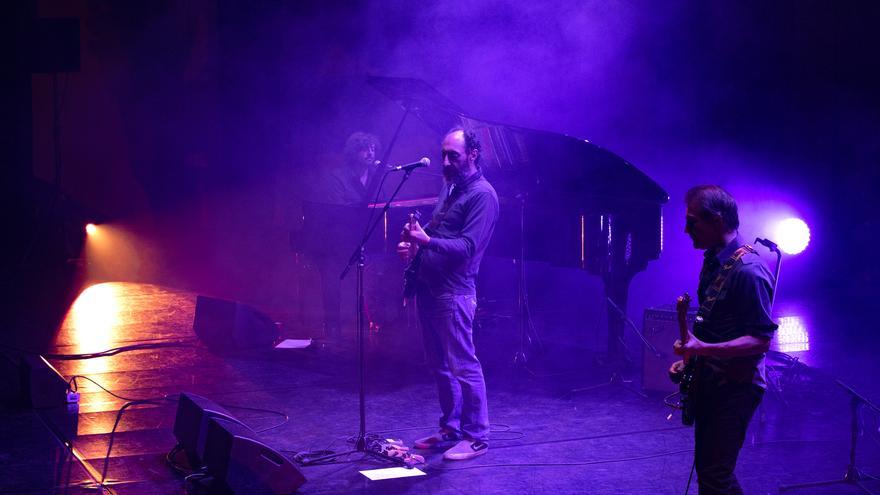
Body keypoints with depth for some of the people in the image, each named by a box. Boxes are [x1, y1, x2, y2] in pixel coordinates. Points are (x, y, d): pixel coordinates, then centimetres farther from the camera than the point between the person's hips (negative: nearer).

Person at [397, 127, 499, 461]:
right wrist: (414, 244, 7)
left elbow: (467, 246, -19)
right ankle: (451, 429, 25)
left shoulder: (482, 195, -10)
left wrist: (427, 240, -31)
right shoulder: (450, 187, 18)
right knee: (439, 366, 14)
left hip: (453, 292, -9)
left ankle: (476, 437, 2)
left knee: (463, 365, -5)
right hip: (428, 288, 9)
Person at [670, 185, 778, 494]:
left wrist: (704, 349, -31)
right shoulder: (711, 262, 8)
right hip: (710, 382, 10)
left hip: (736, 388, -9)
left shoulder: (747, 271, -22)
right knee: (706, 467, 17)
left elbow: (761, 340, -23)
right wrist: (689, 357, 12)